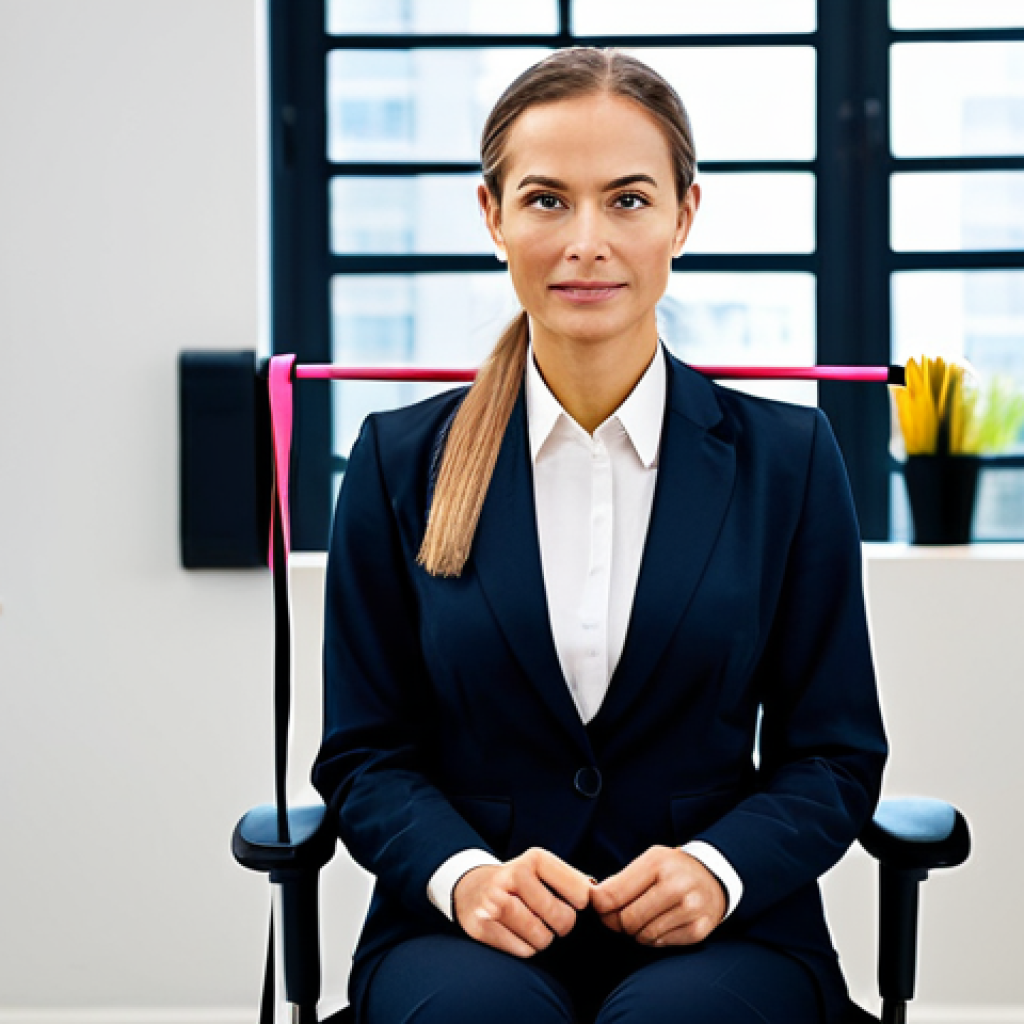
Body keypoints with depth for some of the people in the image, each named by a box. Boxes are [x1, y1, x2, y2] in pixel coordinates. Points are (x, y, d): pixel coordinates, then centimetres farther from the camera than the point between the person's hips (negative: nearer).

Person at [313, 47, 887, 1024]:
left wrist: (718, 868, -14)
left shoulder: (786, 457, 5)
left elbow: (833, 753, 7)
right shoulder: (402, 461, 6)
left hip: (717, 938, 0)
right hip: (468, 935, 0)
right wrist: (462, 872, -14)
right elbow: (364, 751, 6)